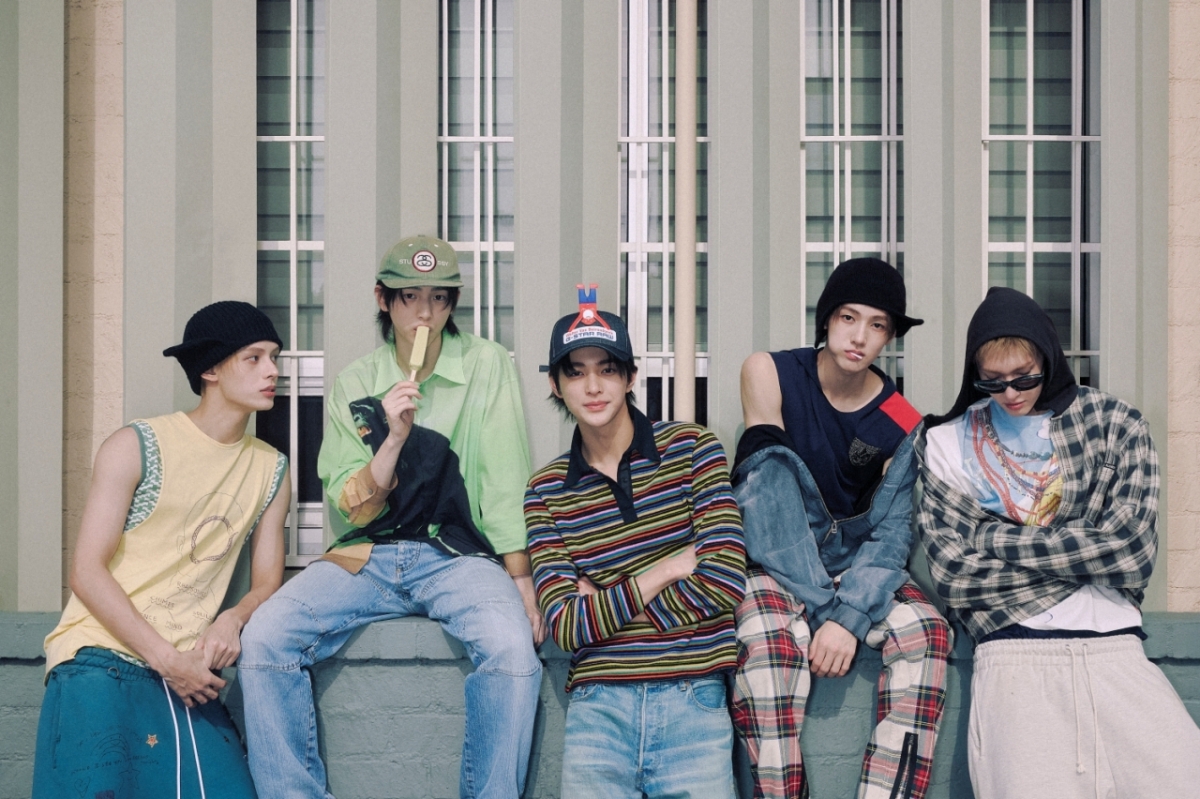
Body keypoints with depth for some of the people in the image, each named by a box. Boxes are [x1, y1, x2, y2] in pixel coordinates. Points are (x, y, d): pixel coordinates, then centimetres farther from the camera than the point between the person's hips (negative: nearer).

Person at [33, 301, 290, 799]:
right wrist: (167, 660, -13)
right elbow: (87, 571, -6)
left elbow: (267, 582, 12)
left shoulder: (271, 470, 12)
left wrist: (233, 619, -11)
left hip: (186, 672, 4)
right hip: (102, 659, -4)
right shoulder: (138, 447, -1)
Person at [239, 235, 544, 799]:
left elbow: (505, 483, -1)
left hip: (458, 555, -2)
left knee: (513, 646, -33)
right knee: (264, 638, -21)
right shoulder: (356, 383, 9)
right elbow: (349, 509, 2)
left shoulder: (486, 365, 3)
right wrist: (394, 438, -14)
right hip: (366, 556, 2)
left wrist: (521, 580, -10)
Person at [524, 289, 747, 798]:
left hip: (693, 701, -1)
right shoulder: (546, 489, 7)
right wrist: (668, 569, -5)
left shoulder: (691, 447, 4)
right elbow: (566, 628, -3)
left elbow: (724, 582, -6)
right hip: (598, 703, 1)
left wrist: (607, 607, -3)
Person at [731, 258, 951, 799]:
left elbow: (891, 534, -8)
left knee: (926, 628, -26)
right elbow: (767, 475, -16)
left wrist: (849, 616, -27)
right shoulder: (770, 374, -9)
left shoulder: (902, 425, -3)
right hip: (778, 566, -2)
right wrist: (822, 609, -23)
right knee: (766, 634, -35)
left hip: (855, 566, 3)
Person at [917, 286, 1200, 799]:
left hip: (1116, 646, 1)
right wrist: (1085, 556, -1)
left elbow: (1133, 548, -2)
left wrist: (998, 537, -2)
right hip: (1013, 651, -1)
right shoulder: (949, 444, 10)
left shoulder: (1113, 424, 11)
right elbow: (954, 578, 1)